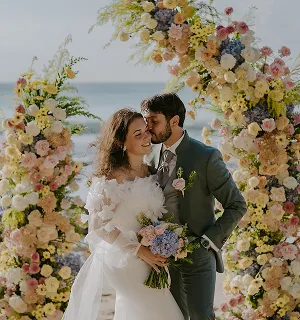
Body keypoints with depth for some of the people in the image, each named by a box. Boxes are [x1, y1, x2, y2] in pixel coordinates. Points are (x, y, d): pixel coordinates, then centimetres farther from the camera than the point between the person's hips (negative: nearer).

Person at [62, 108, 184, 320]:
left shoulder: (147, 171, 3)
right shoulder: (114, 178, -21)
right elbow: (99, 225, -21)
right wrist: (139, 251, -20)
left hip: (146, 255, 7)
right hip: (123, 259, -7)